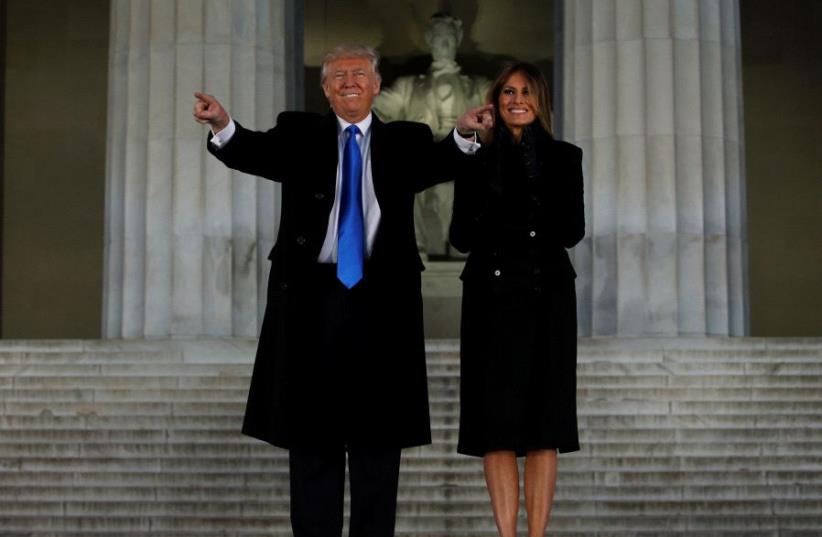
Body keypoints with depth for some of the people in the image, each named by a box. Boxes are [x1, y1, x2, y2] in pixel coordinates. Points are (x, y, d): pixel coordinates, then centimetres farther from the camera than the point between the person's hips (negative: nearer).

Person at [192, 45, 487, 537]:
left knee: (378, 434, 4)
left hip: (381, 301, 0)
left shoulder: (406, 141, 11)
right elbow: (255, 153, -10)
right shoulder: (298, 134, 10)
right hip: (312, 297, 0)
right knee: (311, 430, 5)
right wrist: (223, 125, -32)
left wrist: (466, 137, -32)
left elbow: (441, 163, -9)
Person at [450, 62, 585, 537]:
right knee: (496, 425, -4)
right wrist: (493, 190, -9)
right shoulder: (477, 160, 9)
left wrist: (538, 178, -7)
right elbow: (461, 237, 3)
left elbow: (573, 231, -1)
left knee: (544, 425, -2)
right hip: (491, 295, 0)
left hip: (546, 294, 0)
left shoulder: (564, 158, 9)